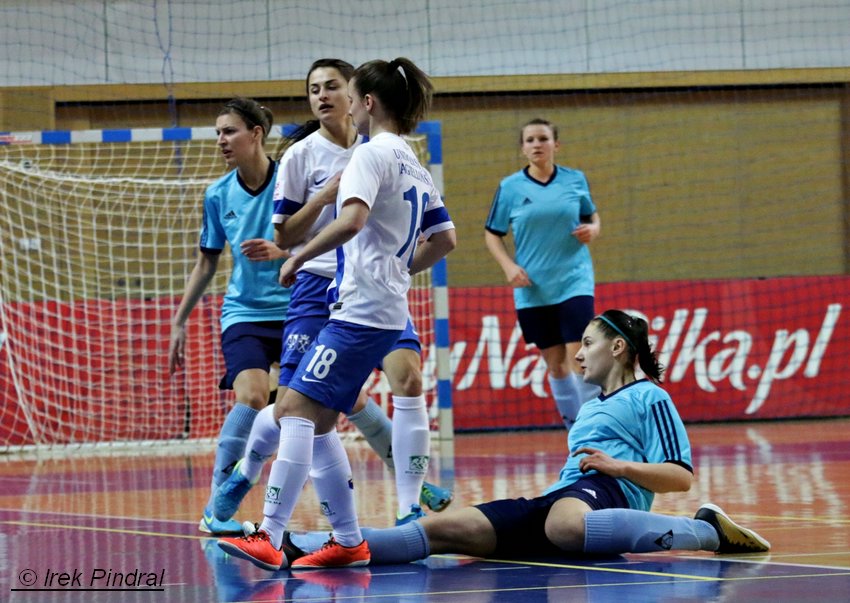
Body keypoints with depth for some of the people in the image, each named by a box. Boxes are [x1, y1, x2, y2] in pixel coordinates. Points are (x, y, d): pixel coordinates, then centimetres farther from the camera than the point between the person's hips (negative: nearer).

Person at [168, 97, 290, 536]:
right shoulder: (218, 195, 2)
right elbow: (206, 263, 14)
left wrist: (281, 251, -29)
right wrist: (179, 321, 15)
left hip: (296, 310, 0)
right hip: (245, 313, 0)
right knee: (251, 395, -22)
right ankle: (216, 508, -20)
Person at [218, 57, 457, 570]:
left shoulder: (372, 154, -9)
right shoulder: (414, 165, 18)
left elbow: (351, 220, -25)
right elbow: (445, 238, 24)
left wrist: (297, 259, -16)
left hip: (360, 310, -10)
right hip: (387, 311, 10)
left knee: (296, 409, -16)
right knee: (316, 422, 12)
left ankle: (271, 537, -25)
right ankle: (349, 541, 13)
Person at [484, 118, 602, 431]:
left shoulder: (575, 180, 2)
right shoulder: (510, 187, 1)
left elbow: (591, 215, 17)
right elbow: (492, 234, 7)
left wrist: (593, 229, -6)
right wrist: (509, 265, -8)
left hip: (574, 281, -1)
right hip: (532, 289, 1)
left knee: (579, 358, -13)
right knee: (555, 363, 7)